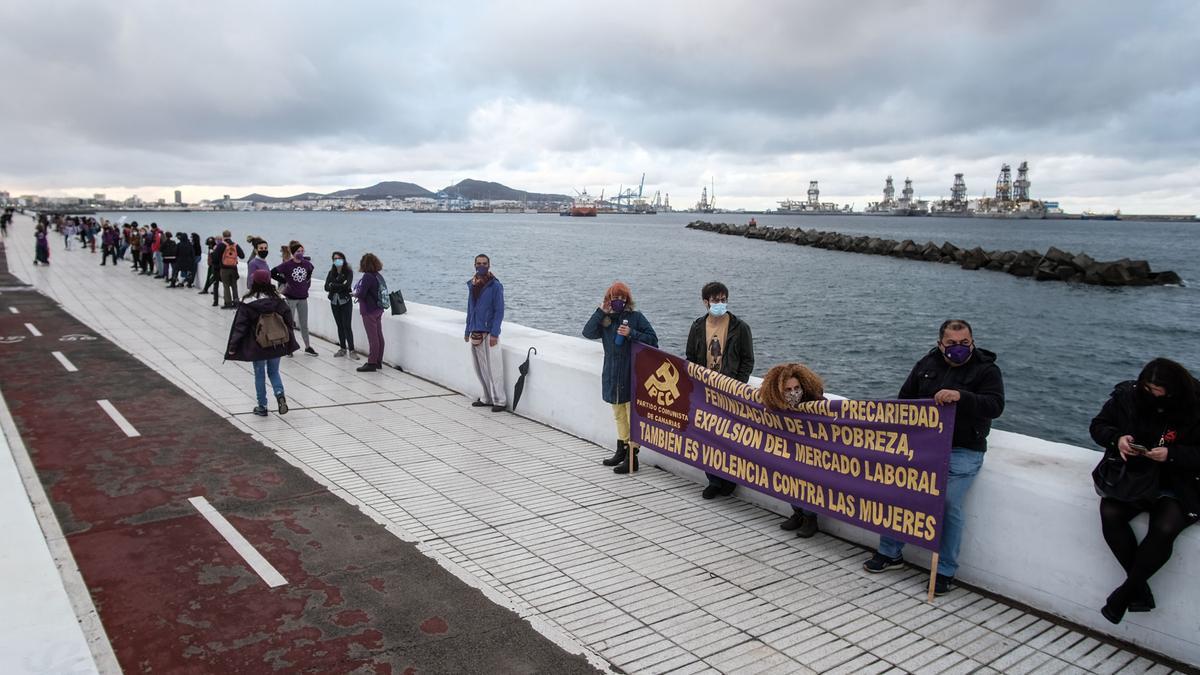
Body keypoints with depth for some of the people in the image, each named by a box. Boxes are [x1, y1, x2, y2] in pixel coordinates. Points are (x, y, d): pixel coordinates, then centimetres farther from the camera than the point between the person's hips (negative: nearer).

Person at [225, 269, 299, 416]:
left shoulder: (247, 303, -12)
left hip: (257, 346, -2)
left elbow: (240, 326, -10)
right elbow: (288, 319, 1)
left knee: (259, 375, 11)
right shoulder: (277, 300, -5)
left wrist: (233, 346, -4)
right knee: (274, 372, 17)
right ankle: (280, 394, -9)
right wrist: (291, 341, 12)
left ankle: (262, 407, 16)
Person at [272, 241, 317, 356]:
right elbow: (272, 273, -9)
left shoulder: (307, 264, -1)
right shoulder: (287, 264, -13)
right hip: (290, 298, -4)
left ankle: (307, 347, 20)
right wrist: (285, 281, -8)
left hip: (303, 297, 4)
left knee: (304, 324, 12)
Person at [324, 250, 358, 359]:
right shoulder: (331, 272, 6)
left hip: (346, 302, -4)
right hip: (334, 302, 4)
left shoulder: (349, 272, -6)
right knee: (340, 325, 10)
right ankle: (343, 349, 17)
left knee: (347, 326, -8)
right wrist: (340, 286, -16)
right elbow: (326, 287, -3)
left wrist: (333, 285, -12)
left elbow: (347, 285, -19)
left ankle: (352, 350, -6)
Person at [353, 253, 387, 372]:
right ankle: (378, 361, 21)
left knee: (372, 337, -4)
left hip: (369, 311, -8)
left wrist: (355, 294, 0)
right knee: (379, 336, 12)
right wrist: (359, 295, 15)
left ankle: (372, 363, 1)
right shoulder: (379, 276, 6)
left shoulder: (367, 277, -18)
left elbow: (361, 294, -21)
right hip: (378, 310, 8)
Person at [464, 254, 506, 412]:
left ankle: (500, 401, 1)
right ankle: (487, 398, 22)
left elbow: (499, 311, -10)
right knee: (480, 368, 11)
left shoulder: (495, 286, -7)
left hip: (489, 332, -7)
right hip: (475, 332, 7)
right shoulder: (472, 284, 12)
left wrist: (494, 334, -16)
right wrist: (468, 330, 16)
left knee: (493, 368, -6)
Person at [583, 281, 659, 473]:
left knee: (633, 417, -3)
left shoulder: (636, 317, -4)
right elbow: (588, 333, -7)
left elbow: (652, 340, -9)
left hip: (632, 376, -6)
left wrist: (631, 334, -20)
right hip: (612, 376, 6)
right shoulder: (605, 319, 7)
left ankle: (632, 458, 2)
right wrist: (600, 312, -13)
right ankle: (621, 451, 32)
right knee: (619, 416, 18)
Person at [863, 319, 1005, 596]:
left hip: (962, 451, -4)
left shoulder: (986, 369, -3)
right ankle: (890, 553, 18)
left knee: (949, 506, -10)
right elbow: (905, 397, 18)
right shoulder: (927, 364, 9)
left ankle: (945, 572, 6)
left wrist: (960, 396, -33)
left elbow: (995, 405, -17)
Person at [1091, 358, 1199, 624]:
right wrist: (1116, 439, -15)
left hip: (1176, 486, -3)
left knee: (1164, 528, -28)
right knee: (1110, 513, -24)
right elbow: (1098, 426, 5)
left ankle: (1126, 591, -9)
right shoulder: (1127, 396, -4)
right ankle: (1140, 589, -11)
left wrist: (1171, 454, -26)